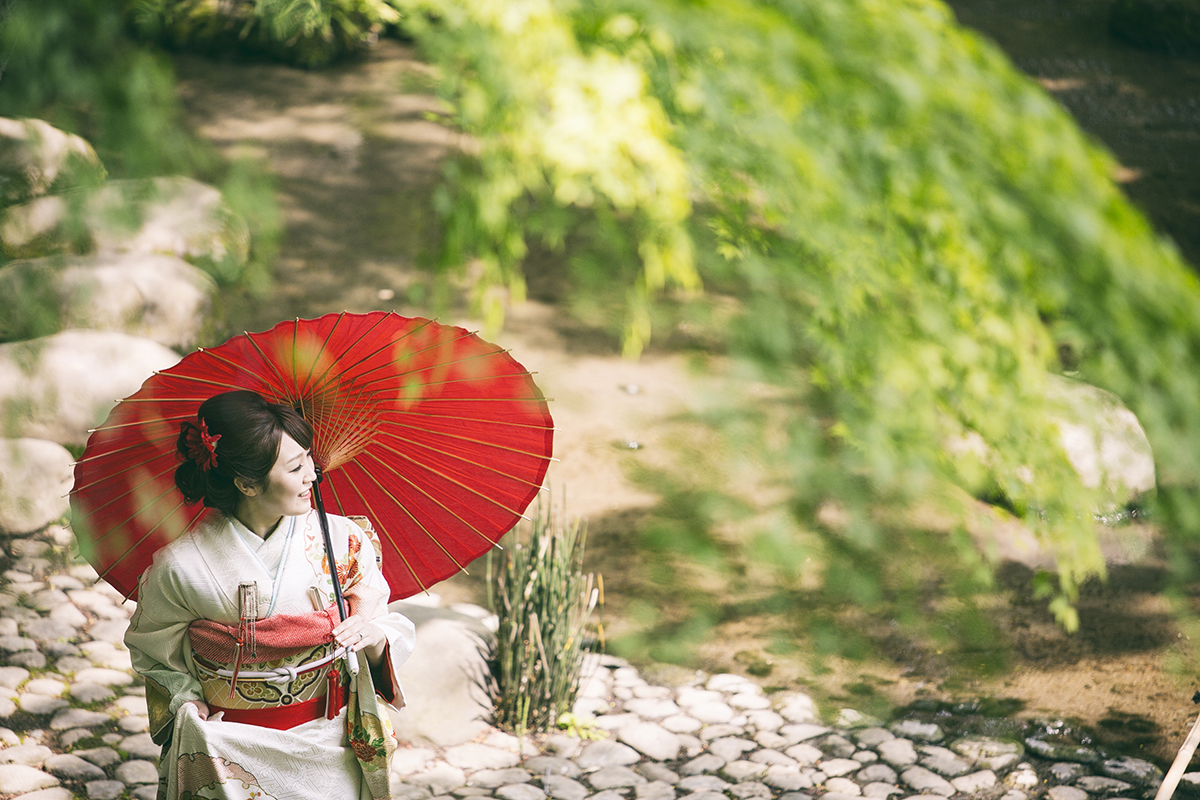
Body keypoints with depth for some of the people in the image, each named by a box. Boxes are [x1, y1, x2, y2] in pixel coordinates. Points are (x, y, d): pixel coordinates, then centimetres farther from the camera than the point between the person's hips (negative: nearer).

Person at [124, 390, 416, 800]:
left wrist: (376, 638, -22)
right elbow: (153, 653, 4)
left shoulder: (345, 540, -9)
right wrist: (189, 705, -9)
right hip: (229, 758, -2)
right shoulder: (180, 566, -13)